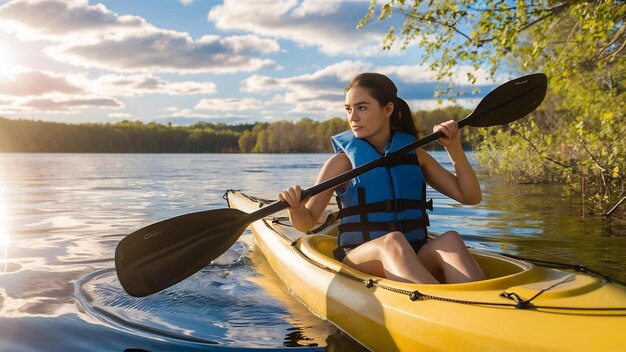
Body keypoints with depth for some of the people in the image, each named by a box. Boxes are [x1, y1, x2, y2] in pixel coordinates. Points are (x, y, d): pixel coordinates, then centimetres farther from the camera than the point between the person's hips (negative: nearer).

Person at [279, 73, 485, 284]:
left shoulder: (413, 154, 11)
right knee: (392, 241, -35)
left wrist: (454, 149, -2)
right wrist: (295, 209, -24)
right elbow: (307, 222, -1)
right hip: (359, 258, -3)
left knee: (450, 239, -28)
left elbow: (471, 196, 11)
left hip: (416, 258, 3)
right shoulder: (342, 162, 1)